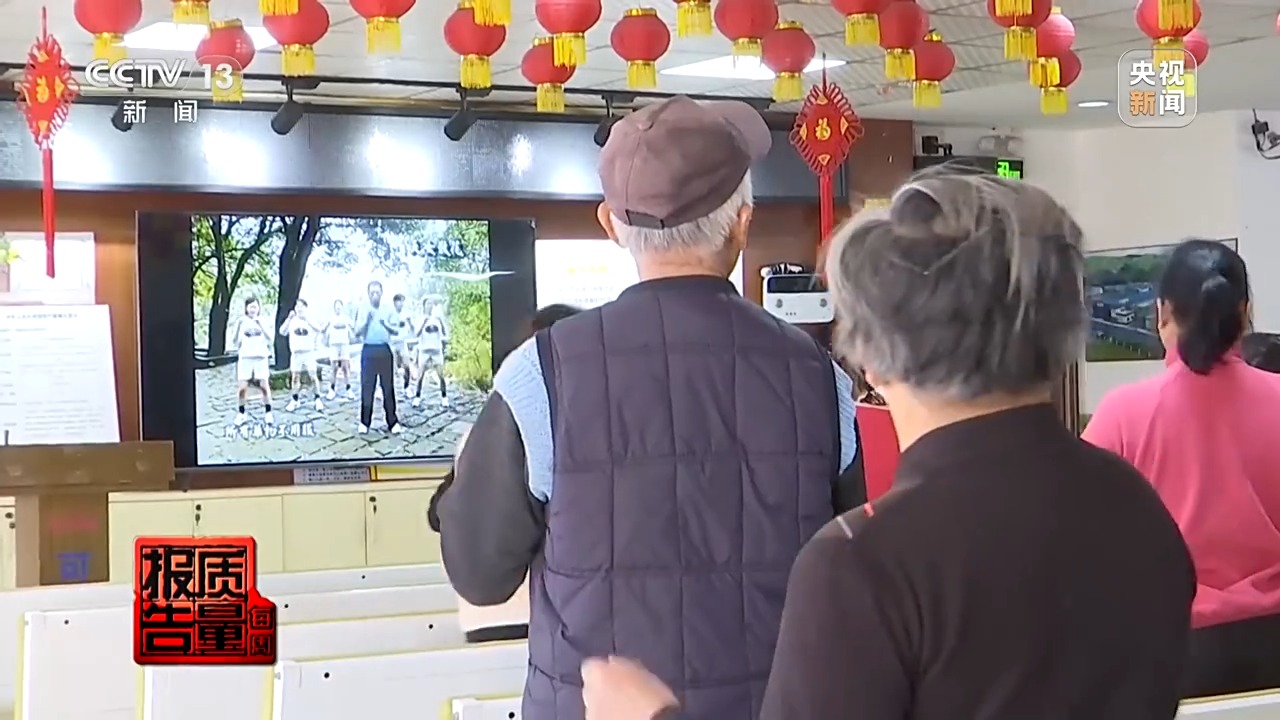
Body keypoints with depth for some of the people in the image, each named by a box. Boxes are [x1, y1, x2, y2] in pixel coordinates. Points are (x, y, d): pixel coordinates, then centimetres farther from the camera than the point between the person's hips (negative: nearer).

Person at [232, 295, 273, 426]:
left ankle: (268, 413, 11)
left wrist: (260, 324, -20)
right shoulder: (242, 321, 1)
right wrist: (239, 326, -16)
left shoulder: (263, 321, 3)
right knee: (242, 387, -5)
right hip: (245, 358, 0)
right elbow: (236, 342, -2)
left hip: (261, 357, 0)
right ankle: (241, 414, 7)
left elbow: (269, 338, -10)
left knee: (264, 386, 0)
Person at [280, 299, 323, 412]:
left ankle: (318, 400, 1)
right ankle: (295, 400, 10)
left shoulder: (310, 320, 0)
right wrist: (289, 319, -24)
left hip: (309, 352, -1)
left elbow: (318, 330, -18)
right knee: (295, 377, 3)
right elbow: (282, 332, -12)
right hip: (296, 353, 1)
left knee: (313, 376, -4)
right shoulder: (292, 321, 1)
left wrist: (306, 319, -29)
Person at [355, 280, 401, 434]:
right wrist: (366, 320, -17)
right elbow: (357, 333, -2)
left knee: (388, 386, 1)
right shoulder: (363, 311, 3)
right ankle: (364, 422, 7)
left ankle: (392, 422, 4)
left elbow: (395, 331, 2)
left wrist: (386, 325, -18)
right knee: (367, 387, 0)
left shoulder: (388, 311, 6)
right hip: (369, 351, -1)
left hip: (385, 350, 1)